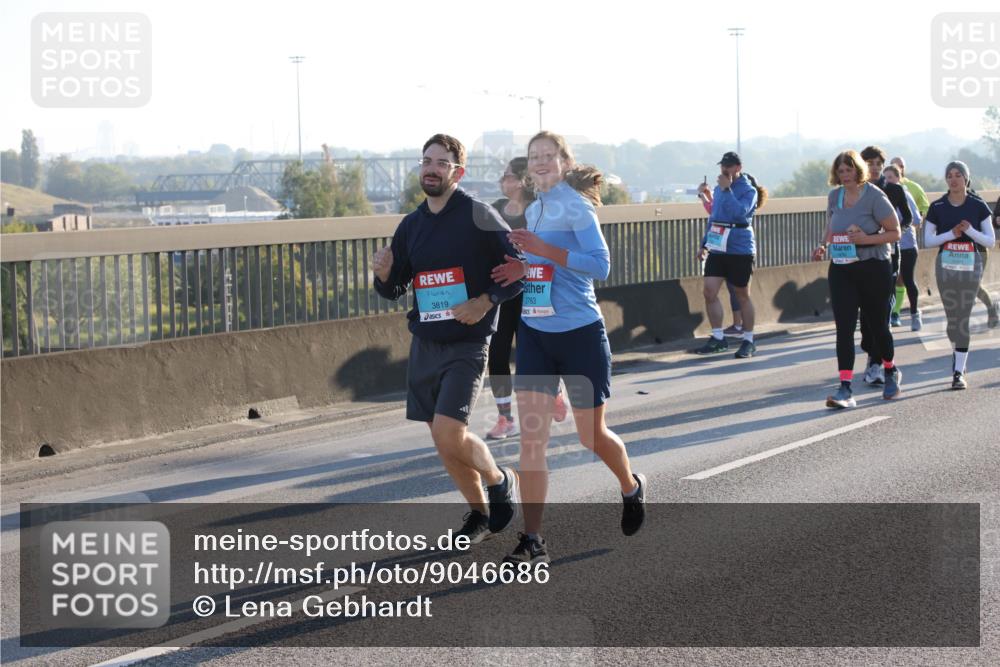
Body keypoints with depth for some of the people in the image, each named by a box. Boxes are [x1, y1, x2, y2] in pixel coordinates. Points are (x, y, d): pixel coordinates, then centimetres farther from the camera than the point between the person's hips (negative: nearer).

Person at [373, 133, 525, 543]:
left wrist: (486, 302, -19)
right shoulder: (412, 225, 10)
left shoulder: (478, 216, -8)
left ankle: (501, 481, 11)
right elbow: (394, 290, 15)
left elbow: (518, 269, -6)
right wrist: (384, 274, -7)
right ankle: (479, 514, 27)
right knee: (444, 441, 8)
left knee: (448, 433, -17)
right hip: (424, 343, 6)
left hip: (466, 344, -6)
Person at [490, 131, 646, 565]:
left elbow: (600, 265, -19)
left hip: (579, 333, -6)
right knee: (531, 436, -6)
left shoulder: (576, 205, -10)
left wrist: (542, 249, -24)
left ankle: (632, 489, 41)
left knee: (592, 434, 9)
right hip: (535, 333, 6)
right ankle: (532, 540, -5)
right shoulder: (533, 210, 11)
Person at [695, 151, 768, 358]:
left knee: (742, 296, 4)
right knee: (709, 291, -5)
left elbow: (738, 212, -26)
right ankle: (718, 337, 3)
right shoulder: (719, 188, 12)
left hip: (740, 250, -6)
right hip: (717, 248, 6)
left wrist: (727, 189, -22)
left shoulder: (748, 190, -9)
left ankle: (748, 341, 14)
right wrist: (704, 244, 22)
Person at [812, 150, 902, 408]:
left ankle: (891, 373, 37)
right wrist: (824, 246, 2)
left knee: (877, 324, 10)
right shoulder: (834, 196, 7)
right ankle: (845, 389, -13)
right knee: (844, 327, -8)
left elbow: (895, 232, -7)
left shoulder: (874, 196, -10)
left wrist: (866, 239, -21)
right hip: (841, 270, 4)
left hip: (873, 268, -4)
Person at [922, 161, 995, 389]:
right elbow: (928, 240, 3)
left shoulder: (978, 206, -1)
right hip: (946, 266, 2)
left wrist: (970, 230, -16)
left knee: (964, 317, -6)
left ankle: (959, 371, -4)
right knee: (952, 317, 5)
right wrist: (951, 234, -13)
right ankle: (958, 352, 30)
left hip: (971, 266, -1)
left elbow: (990, 241, 1)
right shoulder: (937, 208, 2)